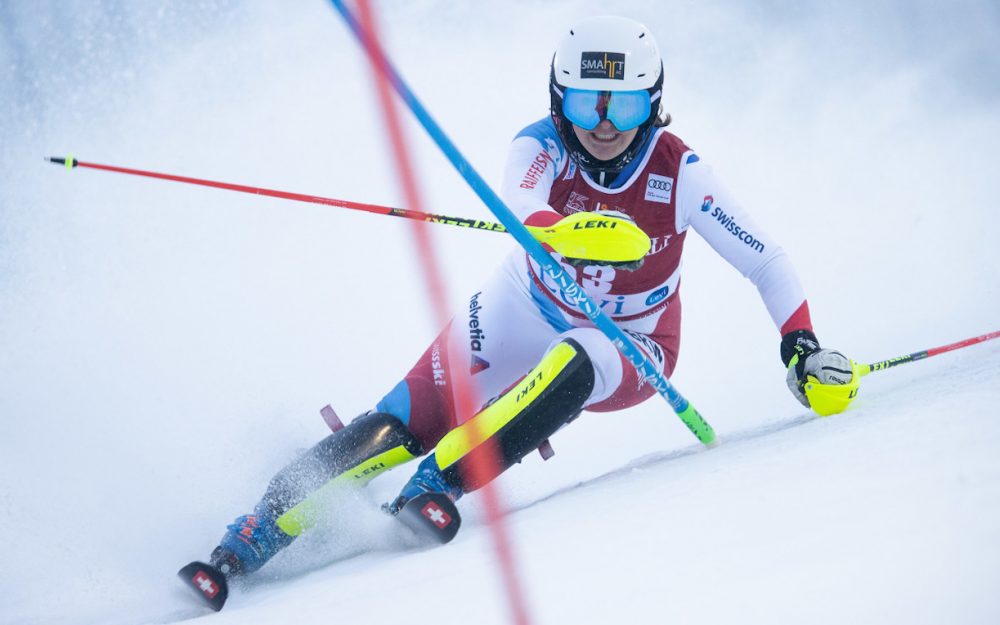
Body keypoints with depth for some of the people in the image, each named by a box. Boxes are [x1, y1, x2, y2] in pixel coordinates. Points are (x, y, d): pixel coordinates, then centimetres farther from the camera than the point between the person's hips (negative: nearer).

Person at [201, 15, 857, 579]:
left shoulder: (681, 174, -20)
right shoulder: (542, 146, -20)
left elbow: (769, 262, -13)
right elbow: (524, 206, -43)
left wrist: (804, 347, -27)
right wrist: (565, 230, -66)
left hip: (626, 354, 0)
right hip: (523, 318, 1)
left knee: (574, 361, -38)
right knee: (407, 421, -19)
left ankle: (438, 483, -36)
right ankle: (261, 529, -11)